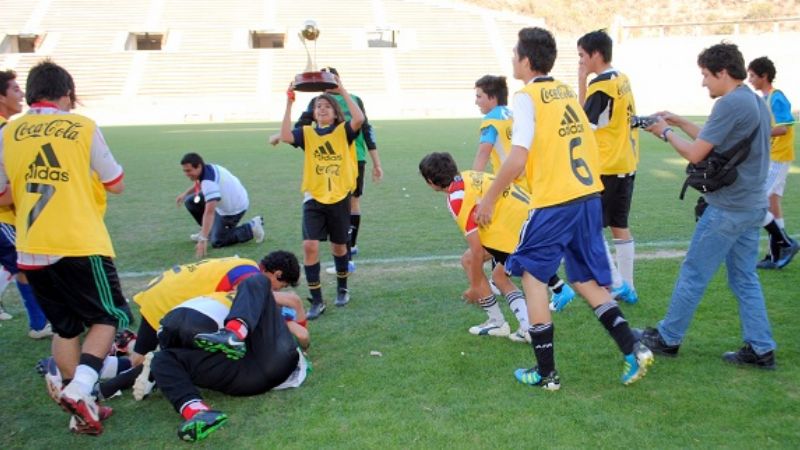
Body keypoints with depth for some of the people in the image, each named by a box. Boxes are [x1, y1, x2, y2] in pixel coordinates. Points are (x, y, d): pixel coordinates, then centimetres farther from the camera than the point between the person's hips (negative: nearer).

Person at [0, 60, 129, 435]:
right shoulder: (83, 127, 0)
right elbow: (116, 185, 7)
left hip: (31, 250, 4)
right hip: (80, 245, -4)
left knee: (64, 327, 17)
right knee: (108, 317, 11)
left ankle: (82, 404, 21)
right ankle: (80, 388, -9)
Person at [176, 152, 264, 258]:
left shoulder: (209, 182, -35)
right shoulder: (208, 167, -9)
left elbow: (209, 212, -41)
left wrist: (203, 239, -43)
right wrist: (185, 193, 12)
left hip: (233, 209, -9)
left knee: (217, 242, -1)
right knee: (190, 201, 11)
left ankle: (251, 228, 4)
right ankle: (209, 230, 26)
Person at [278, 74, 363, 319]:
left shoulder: (343, 131, 0)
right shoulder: (307, 133, 4)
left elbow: (359, 119, -21)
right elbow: (286, 136, -15)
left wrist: (342, 91, -18)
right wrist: (289, 103, -16)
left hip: (339, 198, -1)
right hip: (314, 198, 1)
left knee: (338, 246, 14)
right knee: (310, 246, -12)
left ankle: (342, 289, 39)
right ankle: (317, 301, 0)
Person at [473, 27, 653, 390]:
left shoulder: (527, 97, -8)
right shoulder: (567, 91, 15)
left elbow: (517, 160, -16)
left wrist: (489, 199, -6)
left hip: (554, 203, -7)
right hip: (589, 196, 7)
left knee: (532, 276, 8)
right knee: (586, 280, 19)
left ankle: (546, 373, 11)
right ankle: (633, 351, 10)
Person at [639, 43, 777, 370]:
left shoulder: (731, 104, -17)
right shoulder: (755, 102, 14)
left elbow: (695, 154, -17)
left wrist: (667, 133, -1)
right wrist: (681, 124, 15)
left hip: (727, 208, -9)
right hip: (752, 205, 9)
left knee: (693, 274, 3)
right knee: (745, 279, 13)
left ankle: (667, 338, 15)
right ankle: (760, 349, 16)